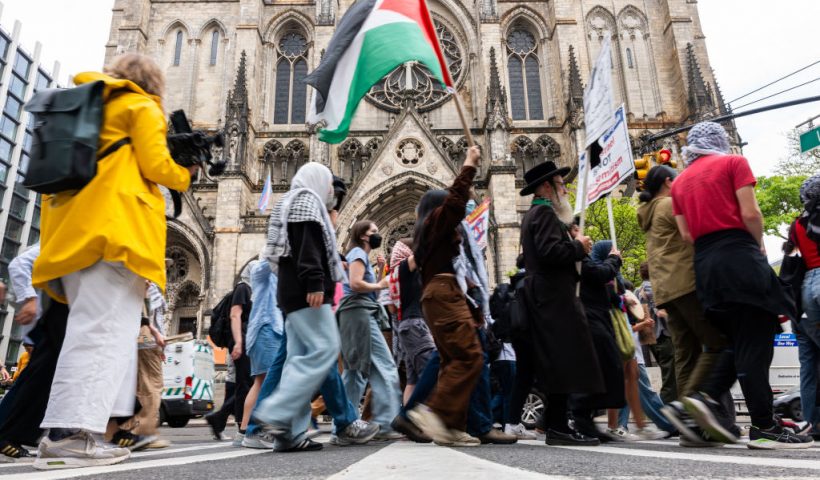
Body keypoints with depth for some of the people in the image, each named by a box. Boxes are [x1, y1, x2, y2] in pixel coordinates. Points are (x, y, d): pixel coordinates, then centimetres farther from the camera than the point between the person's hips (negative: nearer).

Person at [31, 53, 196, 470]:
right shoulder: (141, 107, 7)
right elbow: (154, 165, -5)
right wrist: (185, 176, 13)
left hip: (76, 230, 8)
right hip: (115, 227, -8)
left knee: (91, 327, 6)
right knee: (103, 329, -13)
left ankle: (64, 433, 2)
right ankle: (70, 433, -18)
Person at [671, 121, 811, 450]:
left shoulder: (679, 182, 19)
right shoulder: (733, 163, 4)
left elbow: (685, 233, 13)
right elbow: (750, 213, -6)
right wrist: (760, 247, 9)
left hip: (704, 263, 6)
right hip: (739, 256, -6)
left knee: (739, 342, 13)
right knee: (755, 344, -4)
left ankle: (707, 398, -1)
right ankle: (763, 428, -2)